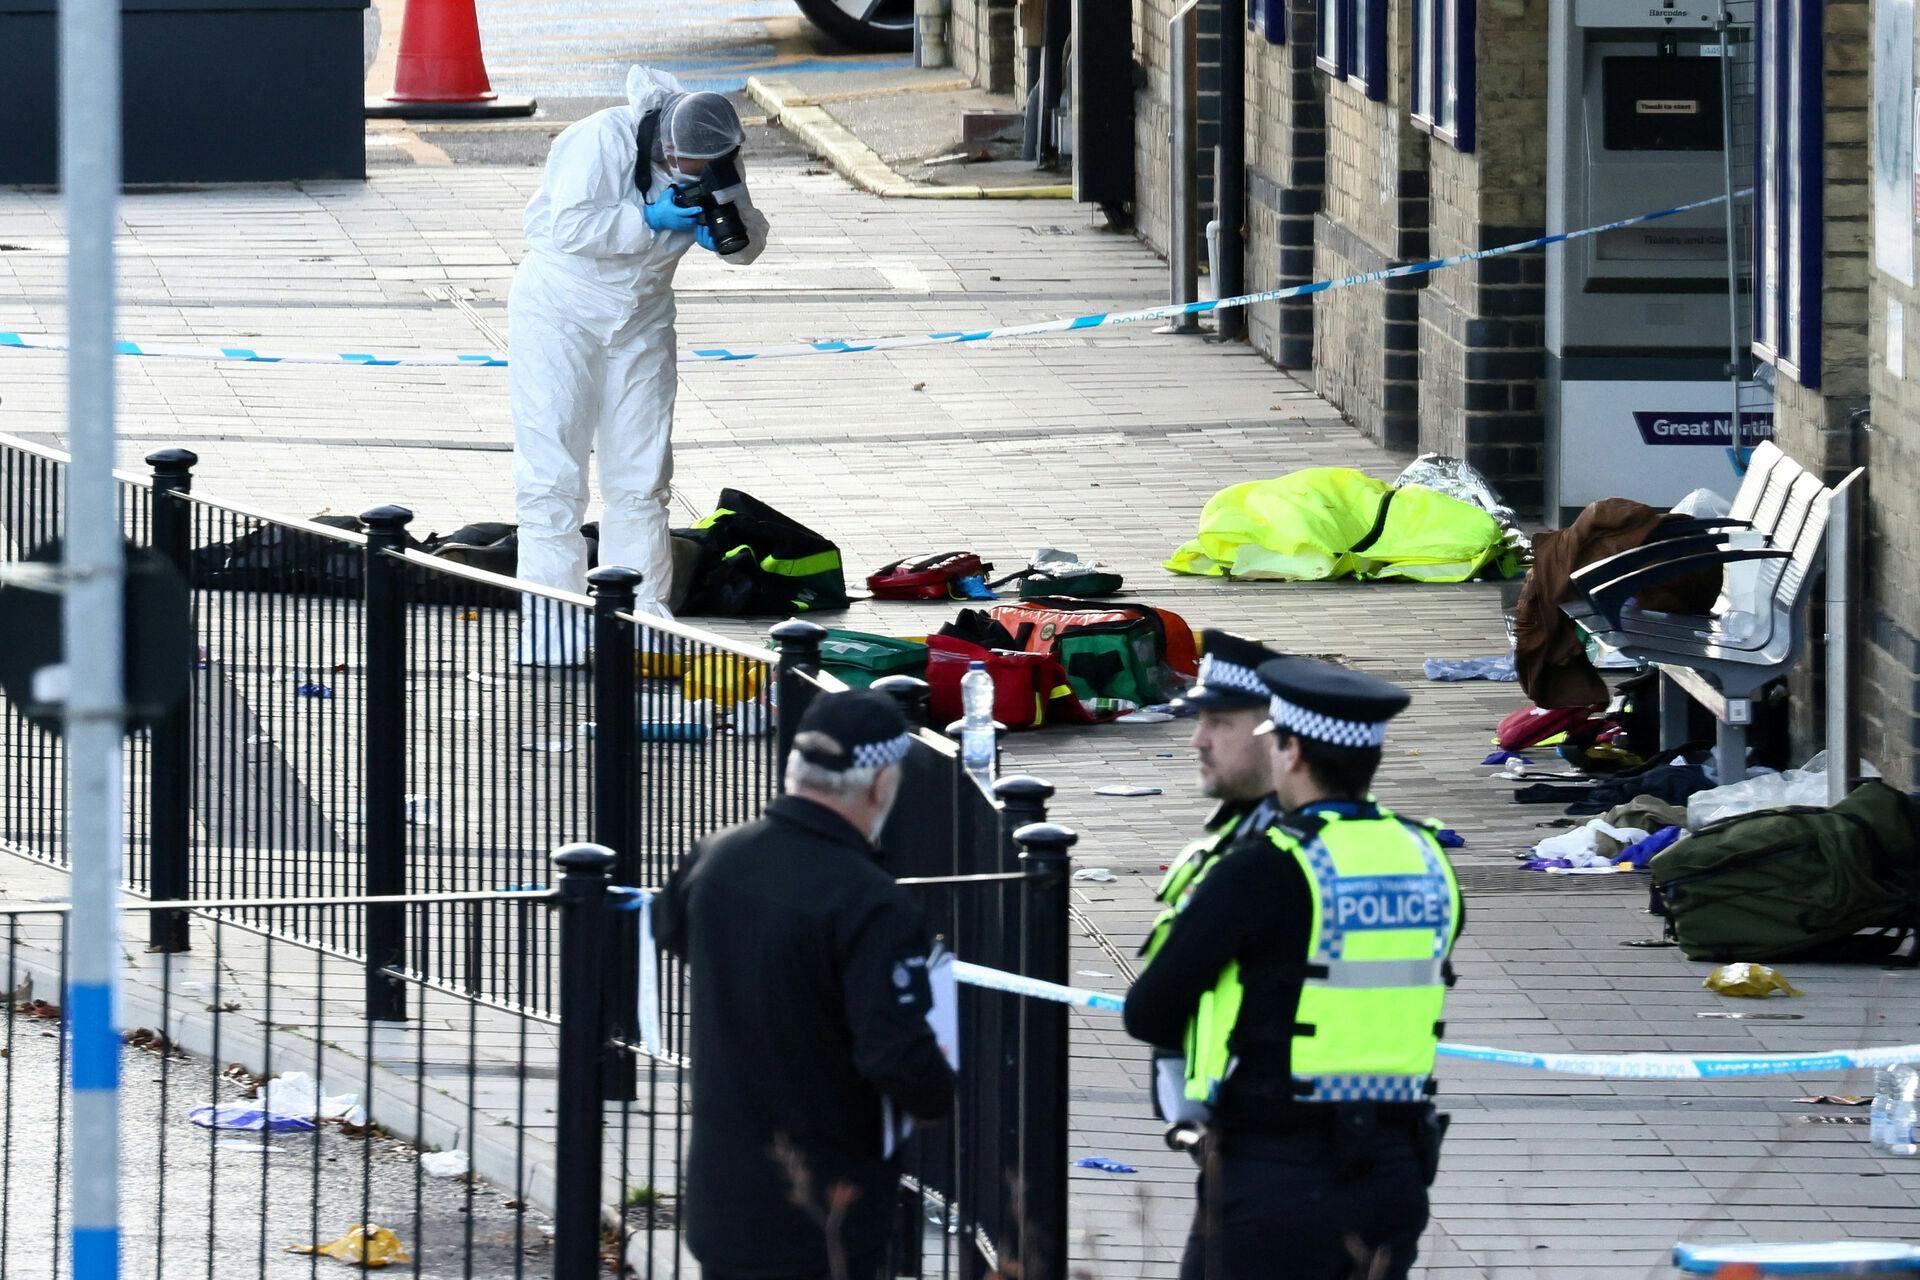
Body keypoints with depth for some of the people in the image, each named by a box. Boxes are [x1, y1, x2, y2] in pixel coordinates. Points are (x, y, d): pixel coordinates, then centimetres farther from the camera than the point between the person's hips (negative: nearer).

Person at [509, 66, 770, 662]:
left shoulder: (712, 161, -7)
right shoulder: (603, 139, -25)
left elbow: (750, 243, 0)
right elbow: (570, 227, -31)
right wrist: (651, 221, -32)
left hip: (642, 320, 5)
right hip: (559, 314, -5)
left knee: (641, 474, 6)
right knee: (553, 469, -7)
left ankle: (641, 612, 12)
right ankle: (549, 621, -5)